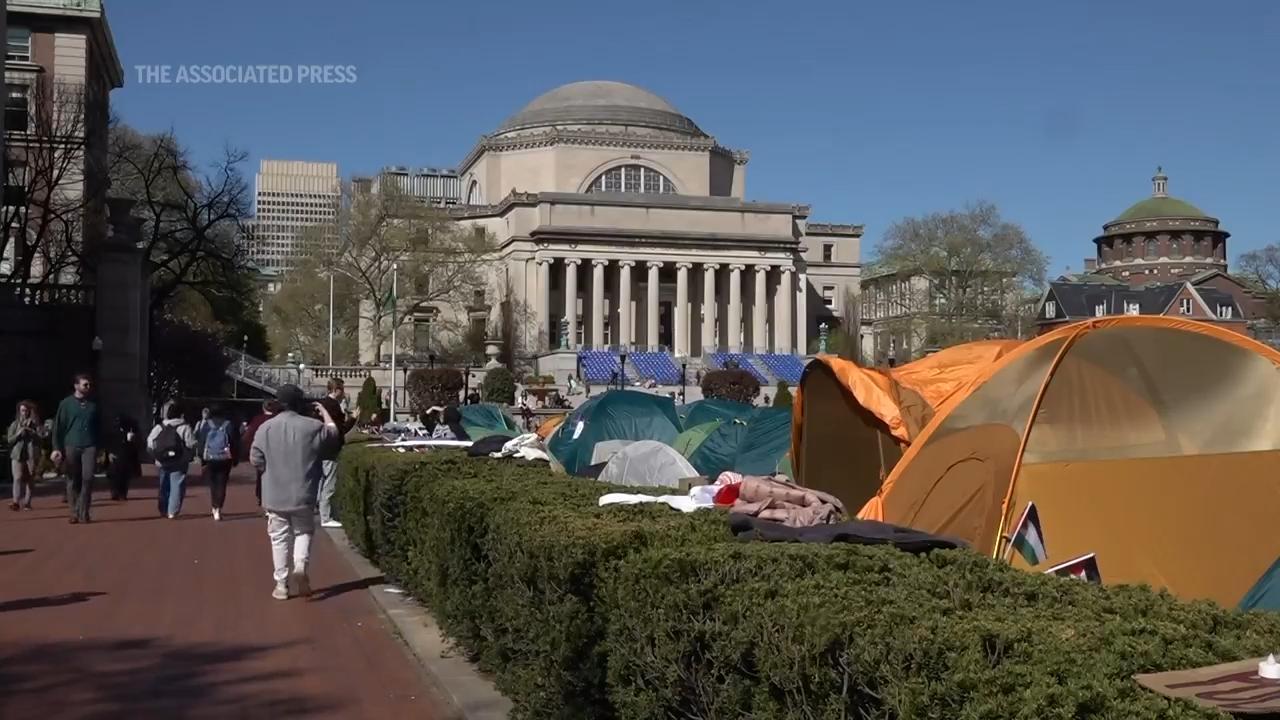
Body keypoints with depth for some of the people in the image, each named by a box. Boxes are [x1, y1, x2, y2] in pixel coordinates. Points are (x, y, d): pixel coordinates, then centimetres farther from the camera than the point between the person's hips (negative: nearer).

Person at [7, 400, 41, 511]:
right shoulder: (14, 424, 11)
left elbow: (40, 437, -2)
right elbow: (9, 440, 7)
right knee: (18, 478, -11)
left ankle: (27, 502, 5)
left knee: (30, 479, 0)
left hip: (31, 455, 0)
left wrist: (30, 431, -14)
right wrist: (18, 434, -9)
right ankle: (16, 502, -16)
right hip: (17, 454, 0)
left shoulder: (35, 423, 7)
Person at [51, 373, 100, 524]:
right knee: (73, 481, 2)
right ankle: (74, 513, 10)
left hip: (89, 446, 1)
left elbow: (99, 427, 15)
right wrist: (57, 448, -7)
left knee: (88, 479, -10)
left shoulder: (93, 404, 11)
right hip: (71, 446, -1)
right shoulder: (66, 403, 4)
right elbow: (58, 427, 2)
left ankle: (84, 513, -4)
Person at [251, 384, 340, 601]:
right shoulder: (311, 426, -7)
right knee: (303, 531, 17)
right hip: (303, 494, -1)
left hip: (274, 495, 1)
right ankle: (300, 565, -8)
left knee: (280, 538, 9)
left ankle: (281, 584, 12)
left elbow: (255, 460, -1)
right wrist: (324, 412, 27)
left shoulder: (266, 428, -4)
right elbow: (333, 433, 13)